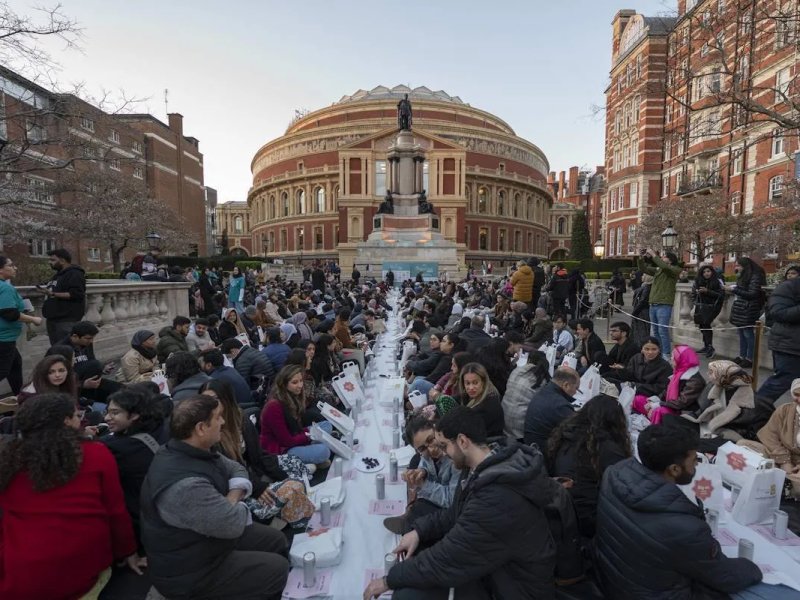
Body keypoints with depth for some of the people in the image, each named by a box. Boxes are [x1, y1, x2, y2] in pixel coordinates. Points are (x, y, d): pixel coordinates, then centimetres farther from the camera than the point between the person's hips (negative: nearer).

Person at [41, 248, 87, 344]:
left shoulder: (74, 274, -11)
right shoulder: (59, 274, 21)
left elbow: (76, 294, -22)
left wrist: (53, 294, -24)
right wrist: (47, 291, 19)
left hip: (66, 320, -11)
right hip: (53, 318, 11)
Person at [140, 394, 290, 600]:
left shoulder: (196, 450, -6)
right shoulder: (185, 485, -38)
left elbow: (235, 468, 7)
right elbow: (234, 524, -31)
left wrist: (234, 494, -13)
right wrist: (235, 502, -11)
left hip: (202, 539, 9)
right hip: (189, 570, -9)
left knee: (277, 540, 12)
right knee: (279, 569, -6)